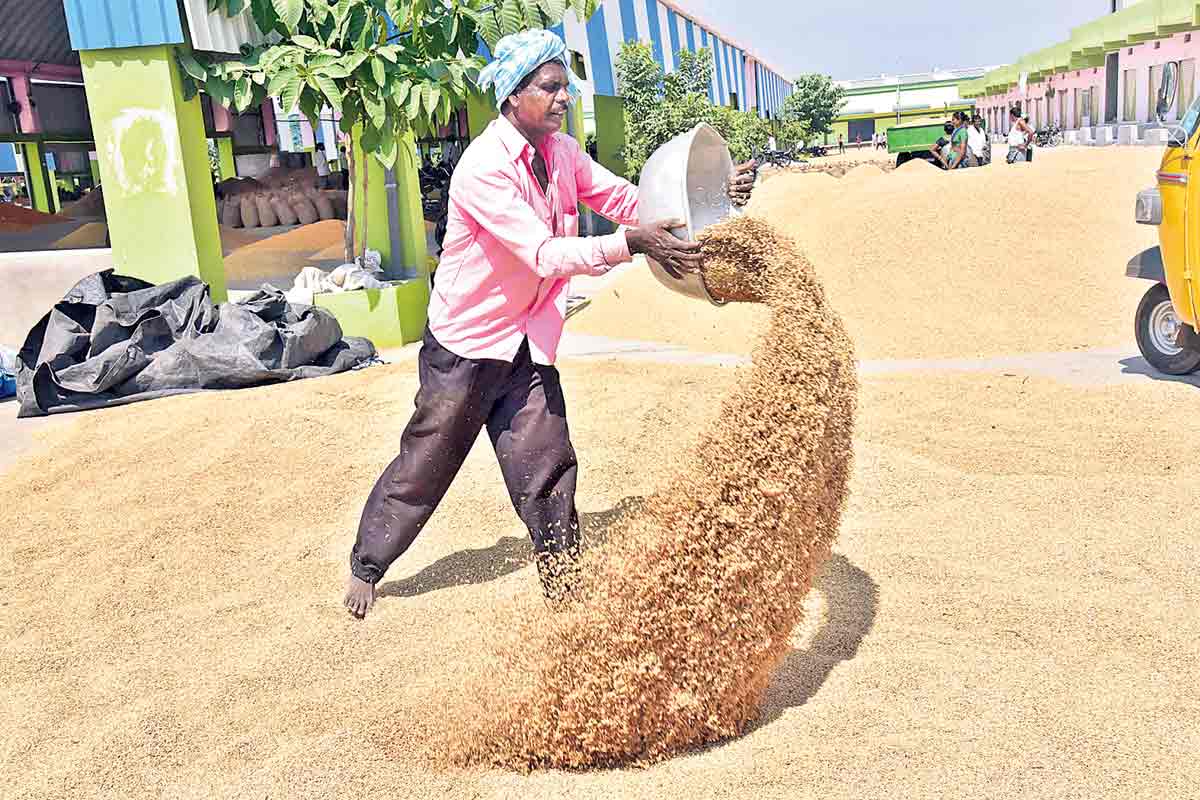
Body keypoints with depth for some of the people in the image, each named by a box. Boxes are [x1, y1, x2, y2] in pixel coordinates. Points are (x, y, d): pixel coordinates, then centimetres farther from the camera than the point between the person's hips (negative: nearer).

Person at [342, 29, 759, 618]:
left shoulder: (562, 154, 0)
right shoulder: (483, 167, -25)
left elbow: (627, 199, -2)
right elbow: (546, 254, -32)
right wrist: (631, 244, -43)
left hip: (527, 343, 6)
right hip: (466, 346, -6)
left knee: (546, 464, 5)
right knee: (425, 466, 8)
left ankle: (563, 585, 20)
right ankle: (365, 568, 31)